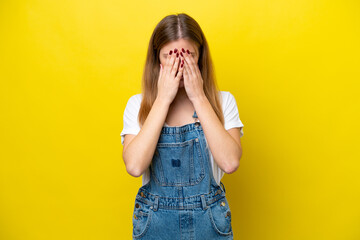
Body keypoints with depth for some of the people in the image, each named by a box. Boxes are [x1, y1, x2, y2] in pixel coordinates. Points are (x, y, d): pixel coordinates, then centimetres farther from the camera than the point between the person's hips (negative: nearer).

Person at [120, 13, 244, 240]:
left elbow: (230, 162, -19)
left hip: (210, 220, 0)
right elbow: (134, 166, -19)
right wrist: (163, 99, -19)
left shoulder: (223, 101, -5)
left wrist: (199, 98, -18)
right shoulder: (138, 105, -5)